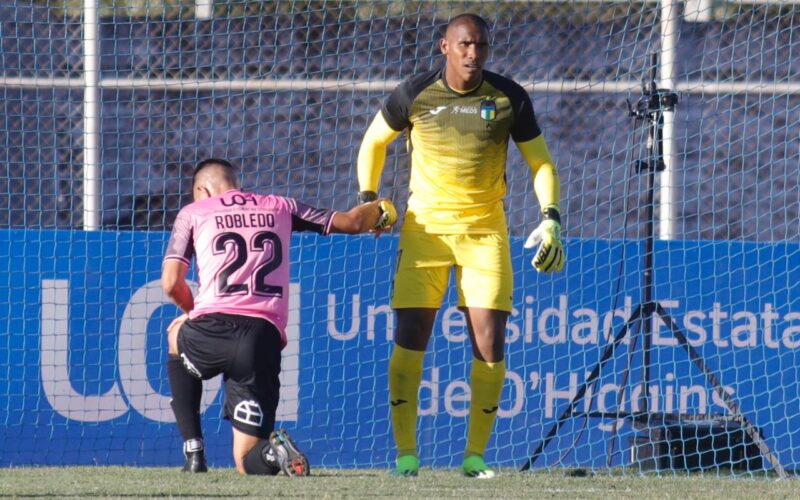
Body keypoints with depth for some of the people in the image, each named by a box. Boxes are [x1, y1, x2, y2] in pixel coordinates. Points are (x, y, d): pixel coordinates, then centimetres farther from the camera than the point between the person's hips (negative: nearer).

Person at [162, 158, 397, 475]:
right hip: (264, 339, 2)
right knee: (249, 461, 12)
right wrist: (381, 211, 47)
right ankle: (272, 448, -27)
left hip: (211, 333, -2)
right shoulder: (280, 208, 23)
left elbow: (171, 283, 8)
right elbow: (350, 222, 24)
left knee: (177, 334, 38)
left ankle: (193, 453, 22)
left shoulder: (193, 213, 16)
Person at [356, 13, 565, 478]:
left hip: (485, 229, 0)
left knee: (489, 343, -6)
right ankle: (406, 453, 1)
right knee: (409, 339, -8)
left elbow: (541, 162, 5)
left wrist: (551, 218, -8)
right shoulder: (414, 94, -3)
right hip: (424, 225, 0)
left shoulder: (509, 98, -3)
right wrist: (367, 198, 4)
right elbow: (375, 141, 14)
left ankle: (476, 454, 7)